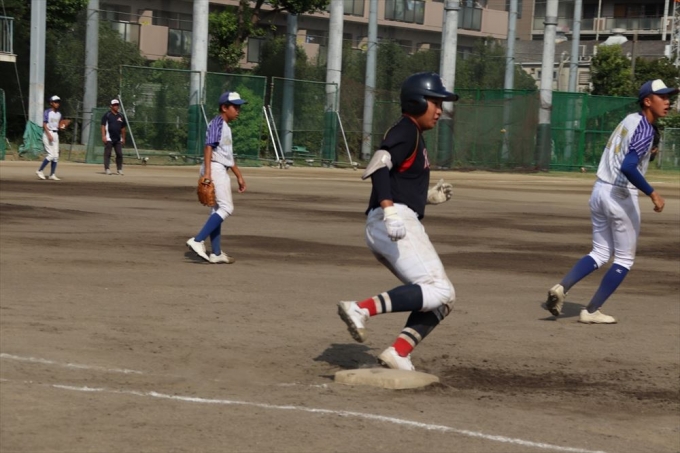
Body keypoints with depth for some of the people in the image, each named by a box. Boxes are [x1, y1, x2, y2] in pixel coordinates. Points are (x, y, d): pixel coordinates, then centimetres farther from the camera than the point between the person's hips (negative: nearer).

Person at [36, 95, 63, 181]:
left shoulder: (59, 114, 13)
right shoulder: (47, 112, -8)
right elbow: (44, 125, -13)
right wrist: (49, 135, -23)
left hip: (55, 134, 7)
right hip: (48, 133, -7)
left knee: (56, 156, 3)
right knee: (51, 155, -14)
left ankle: (52, 175, 8)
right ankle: (39, 171, -3)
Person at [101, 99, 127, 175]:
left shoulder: (121, 116, 14)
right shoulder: (107, 115, -2)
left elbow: (123, 128, 19)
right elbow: (103, 126, -6)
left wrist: (123, 138, 16)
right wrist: (103, 136, -15)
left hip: (118, 139, 5)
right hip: (109, 138, -5)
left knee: (119, 154, 3)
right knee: (107, 153, -4)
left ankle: (119, 169, 11)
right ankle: (106, 169, -1)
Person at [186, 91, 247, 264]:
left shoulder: (226, 127, 21)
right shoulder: (217, 123, -10)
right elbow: (208, 147, -20)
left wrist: (238, 175, 28)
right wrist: (207, 172, -30)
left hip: (222, 171, 10)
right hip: (215, 169, -10)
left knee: (218, 210, 9)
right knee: (226, 207, -15)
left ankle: (216, 253, 11)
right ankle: (198, 240, -20)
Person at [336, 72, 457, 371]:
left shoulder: (415, 136, 26)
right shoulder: (406, 130, -4)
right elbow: (378, 166, -21)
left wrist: (429, 197, 17)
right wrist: (390, 211, -32)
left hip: (391, 226, 10)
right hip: (396, 223, -10)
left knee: (441, 299, 8)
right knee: (439, 291, -17)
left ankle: (398, 354, -4)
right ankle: (362, 309, -25)